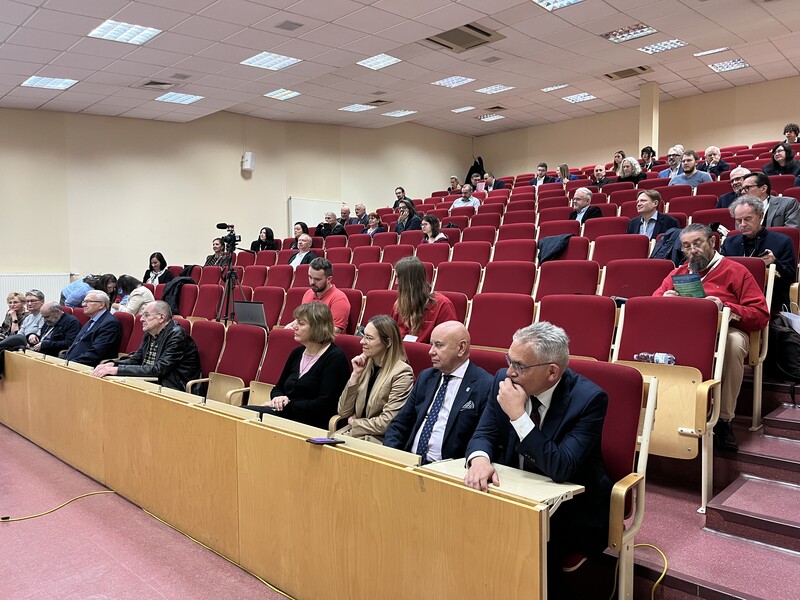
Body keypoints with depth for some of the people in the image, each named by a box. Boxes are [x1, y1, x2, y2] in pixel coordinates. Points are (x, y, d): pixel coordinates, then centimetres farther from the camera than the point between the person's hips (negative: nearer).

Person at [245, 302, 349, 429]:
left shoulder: (335, 357, -8)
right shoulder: (297, 353, 15)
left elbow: (324, 404, -15)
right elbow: (277, 388, 23)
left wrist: (288, 405, -12)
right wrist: (278, 398, -2)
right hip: (287, 414, 8)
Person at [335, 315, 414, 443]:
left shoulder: (402, 373, -12)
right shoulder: (365, 365, 8)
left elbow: (387, 423, -15)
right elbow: (343, 412, 4)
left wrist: (354, 422, -3)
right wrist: (355, 375, -4)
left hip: (380, 440, -6)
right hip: (352, 432, 6)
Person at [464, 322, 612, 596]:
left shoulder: (589, 398, -21)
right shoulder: (503, 380, -7)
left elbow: (561, 469, -27)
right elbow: (485, 434, -1)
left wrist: (519, 415, -31)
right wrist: (480, 459, -25)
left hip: (572, 511, -4)